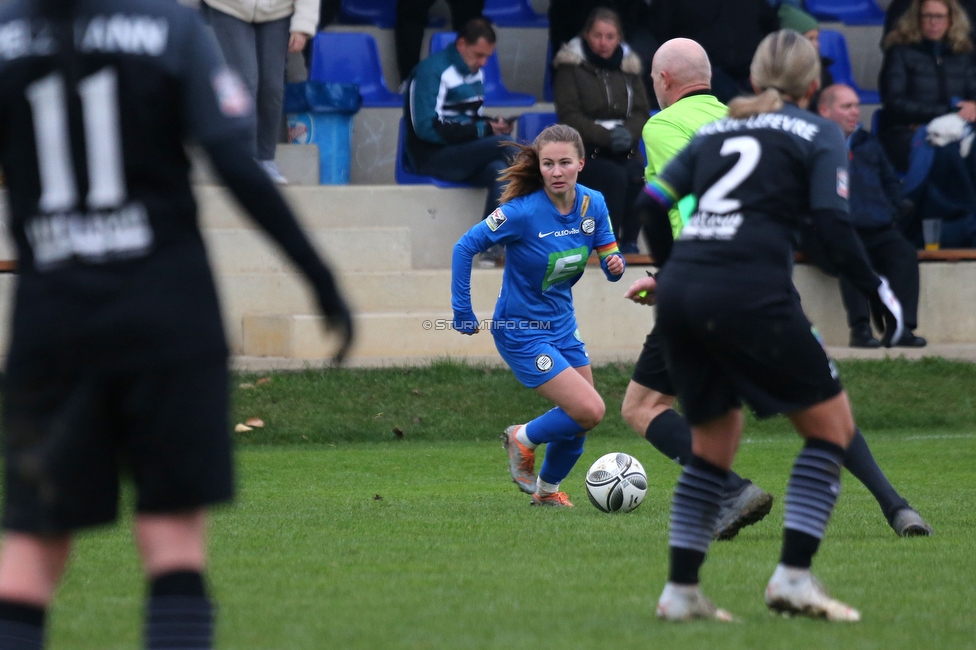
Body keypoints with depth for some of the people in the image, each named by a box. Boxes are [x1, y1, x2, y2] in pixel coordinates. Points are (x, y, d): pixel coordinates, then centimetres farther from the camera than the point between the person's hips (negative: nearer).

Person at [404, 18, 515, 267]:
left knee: (500, 170, -27)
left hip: (465, 155, 7)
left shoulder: (474, 72, 13)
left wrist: (492, 123, -1)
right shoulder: (432, 71, -11)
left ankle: (492, 249, -31)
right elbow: (426, 128, -18)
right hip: (432, 159, -7)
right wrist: (483, 130, -20)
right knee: (505, 143, -26)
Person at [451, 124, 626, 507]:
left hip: (562, 325, 7)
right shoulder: (523, 212, -23)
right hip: (522, 332, -7)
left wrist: (615, 265, -23)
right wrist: (462, 313, -16)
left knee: (578, 421, 13)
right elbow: (466, 247, -16)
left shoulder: (593, 204, -6)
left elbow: (609, 258, 2)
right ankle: (523, 440, 11)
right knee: (589, 411, -15)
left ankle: (547, 489, 38)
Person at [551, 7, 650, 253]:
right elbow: (568, 116, -7)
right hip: (585, 150, -3)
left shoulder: (628, 66, 14)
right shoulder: (570, 66, 2)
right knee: (615, 177, -33)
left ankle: (629, 242, -24)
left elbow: (641, 111, 9)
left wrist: (628, 133, -15)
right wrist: (606, 136, -20)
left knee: (636, 175, -30)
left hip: (624, 150, 3)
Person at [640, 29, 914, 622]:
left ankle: (681, 590, 14)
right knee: (831, 423, 7)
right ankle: (794, 576, -5)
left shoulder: (715, 131, 21)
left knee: (715, 440, 20)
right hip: (751, 294, -6)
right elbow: (833, 224, -6)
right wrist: (877, 291, 3)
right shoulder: (819, 135, 7)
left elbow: (653, 203, 15)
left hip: (680, 289, 6)